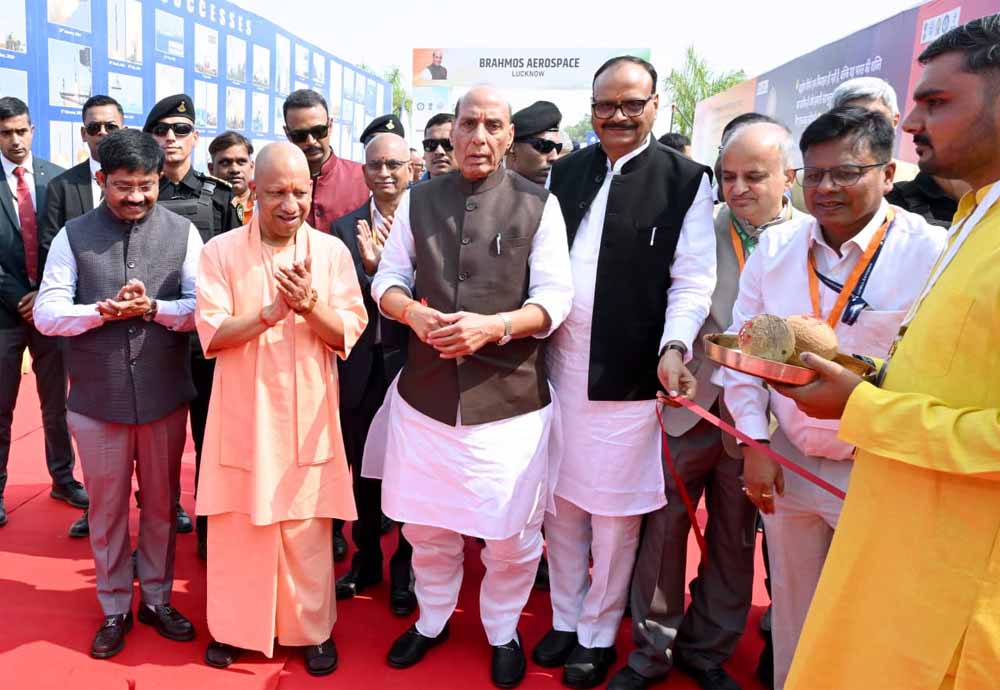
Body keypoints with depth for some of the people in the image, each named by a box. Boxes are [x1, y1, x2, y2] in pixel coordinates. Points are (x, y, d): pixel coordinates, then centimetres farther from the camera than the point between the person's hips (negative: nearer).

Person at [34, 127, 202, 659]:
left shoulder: (182, 232, -2)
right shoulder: (73, 235, -1)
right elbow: (46, 313, -5)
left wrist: (153, 308, -23)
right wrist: (102, 312, -21)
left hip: (165, 396, 0)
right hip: (97, 399, 0)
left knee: (162, 505, 14)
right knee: (106, 509, 14)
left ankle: (156, 598, 33)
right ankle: (114, 609, 31)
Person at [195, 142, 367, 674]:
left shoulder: (332, 251, 0)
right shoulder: (220, 251, -3)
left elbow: (349, 333, -4)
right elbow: (211, 334, -8)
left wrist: (312, 306, -22)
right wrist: (272, 311, -22)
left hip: (307, 414, 0)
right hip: (242, 412, 0)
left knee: (308, 529, 8)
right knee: (237, 525, 10)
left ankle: (313, 630, 26)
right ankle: (233, 627, 31)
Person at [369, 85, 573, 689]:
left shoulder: (538, 204, -2)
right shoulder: (419, 200, 6)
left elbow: (555, 297, -6)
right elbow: (387, 281, 8)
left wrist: (494, 326, -23)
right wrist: (414, 312, -14)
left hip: (510, 395, -2)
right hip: (425, 391, 3)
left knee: (512, 532, 8)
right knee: (425, 524, 16)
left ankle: (502, 631, 36)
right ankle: (432, 620, 41)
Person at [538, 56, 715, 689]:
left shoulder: (686, 180, -4)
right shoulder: (566, 172, 8)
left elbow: (693, 280, -7)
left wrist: (674, 346, -23)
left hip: (628, 376, -4)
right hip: (558, 369, 4)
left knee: (614, 515, 9)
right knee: (561, 502, 16)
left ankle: (598, 635, 30)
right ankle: (565, 619, 36)